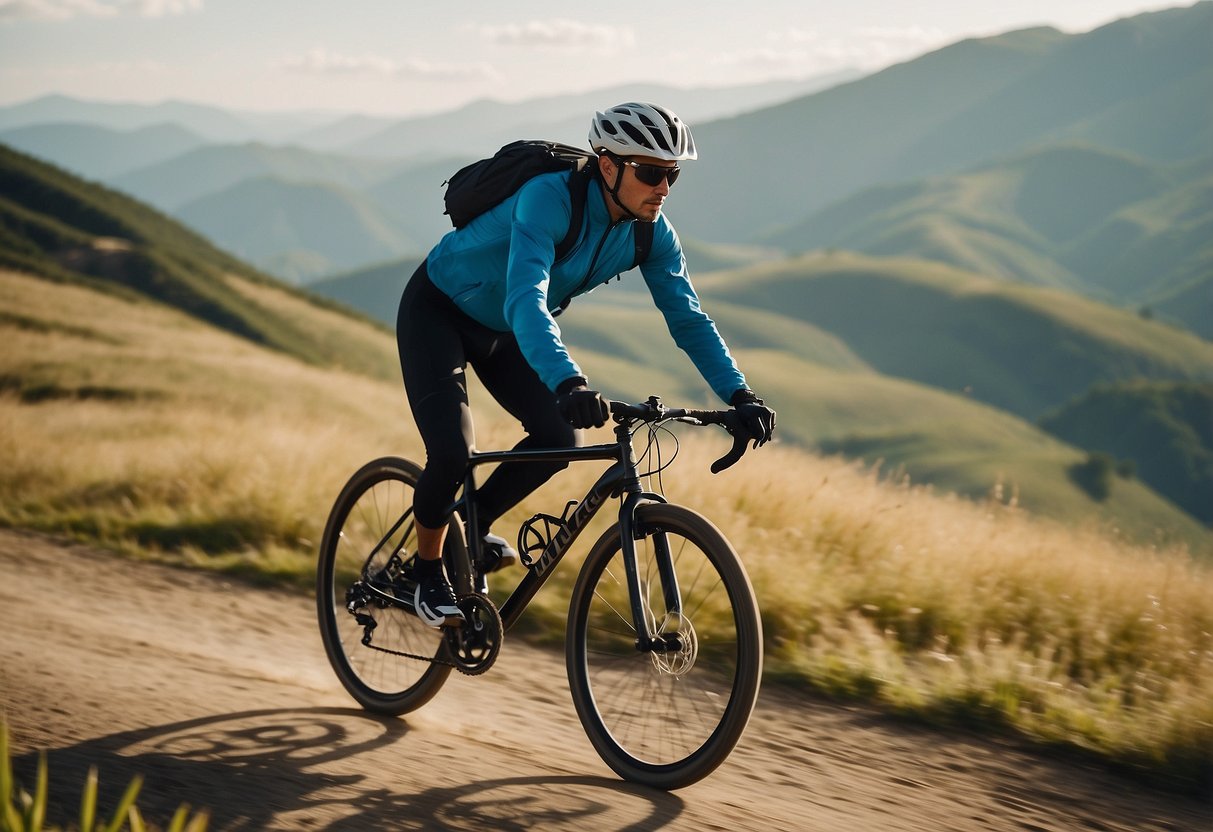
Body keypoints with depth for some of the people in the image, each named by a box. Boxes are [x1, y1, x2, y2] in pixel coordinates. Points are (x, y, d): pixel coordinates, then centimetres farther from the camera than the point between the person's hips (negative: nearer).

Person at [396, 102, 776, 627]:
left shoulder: (652, 234, -15)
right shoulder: (550, 199, -36)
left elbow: (688, 318, -12)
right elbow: (525, 299, -48)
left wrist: (740, 397, -26)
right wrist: (567, 382, -63)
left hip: (503, 330, 7)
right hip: (439, 312, -7)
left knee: (559, 437, -10)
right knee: (452, 452, -21)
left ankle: (473, 527, 15)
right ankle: (427, 569, 5)